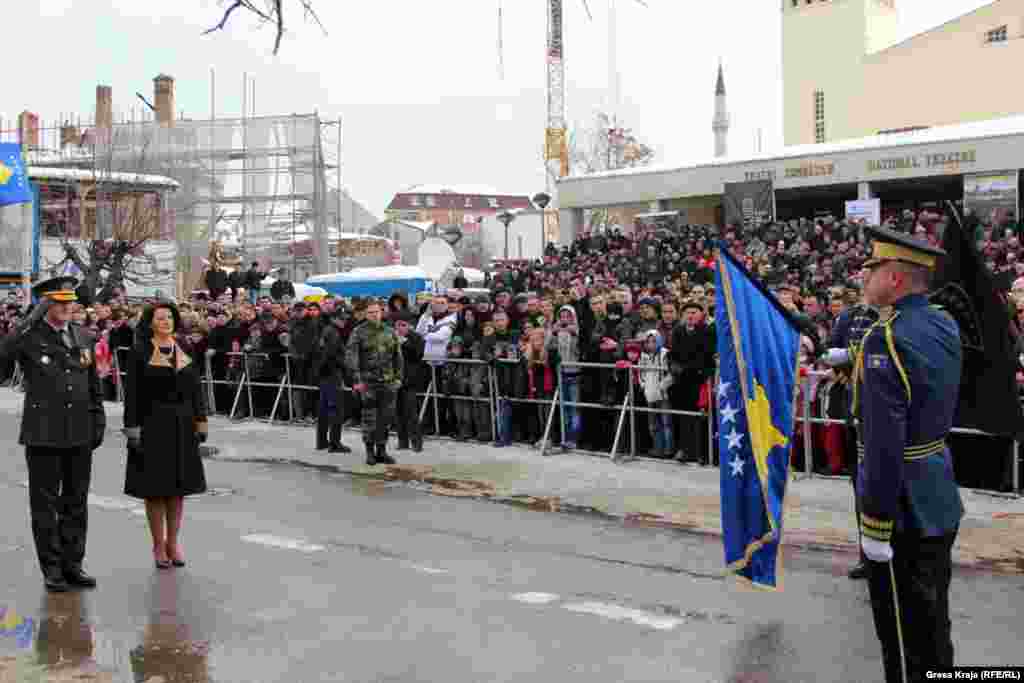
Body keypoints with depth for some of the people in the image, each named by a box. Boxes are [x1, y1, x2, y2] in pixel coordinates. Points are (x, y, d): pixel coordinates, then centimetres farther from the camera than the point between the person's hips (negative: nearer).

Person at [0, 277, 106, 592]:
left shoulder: (84, 337, 10)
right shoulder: (30, 336, -5)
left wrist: (98, 420, 10)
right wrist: (34, 318, -27)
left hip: (80, 435, 4)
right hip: (44, 435, -4)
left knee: (76, 503, 11)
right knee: (45, 504, 5)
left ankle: (73, 565, 21)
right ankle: (52, 569, 14)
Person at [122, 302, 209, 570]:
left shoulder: (184, 351, 8)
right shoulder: (140, 352, -3)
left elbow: (196, 389, 10)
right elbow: (132, 394, -7)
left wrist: (200, 422, 4)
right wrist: (132, 429, -12)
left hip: (182, 425, 4)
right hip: (153, 425, -4)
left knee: (178, 487, 8)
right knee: (155, 487, 2)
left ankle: (173, 542, 18)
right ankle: (159, 545, 12)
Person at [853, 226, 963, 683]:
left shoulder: (886, 338, -22)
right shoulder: (945, 326, 4)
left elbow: (884, 442, -26)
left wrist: (875, 524, -22)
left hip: (903, 502, -8)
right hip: (939, 495, 9)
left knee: (904, 628, 4)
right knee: (933, 619, 22)